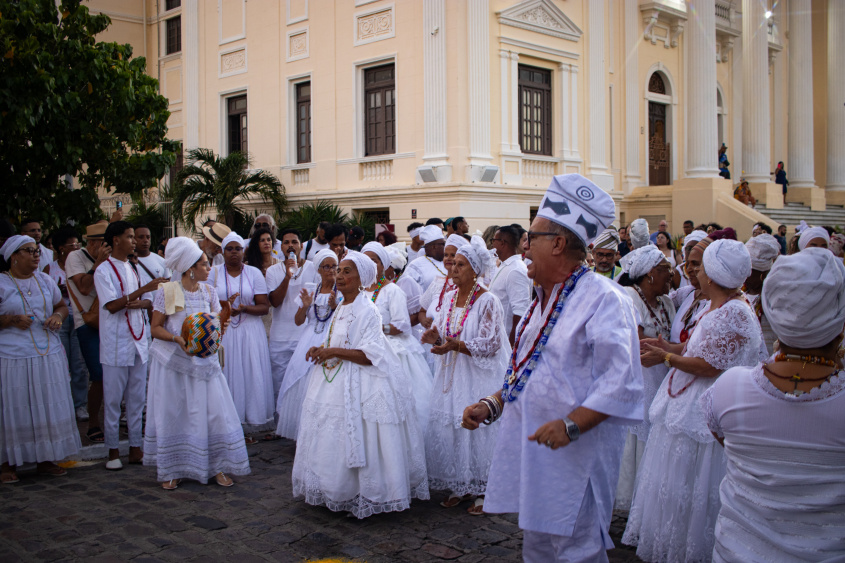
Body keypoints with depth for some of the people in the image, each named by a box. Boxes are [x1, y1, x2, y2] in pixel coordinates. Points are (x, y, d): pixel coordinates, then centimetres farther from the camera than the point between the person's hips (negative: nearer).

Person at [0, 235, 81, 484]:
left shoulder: (44, 280, 12)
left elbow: (62, 305, 22)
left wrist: (58, 316, 1)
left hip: (49, 355, 5)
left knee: (50, 408, 7)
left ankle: (45, 460, 17)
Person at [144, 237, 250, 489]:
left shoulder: (208, 291, 8)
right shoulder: (166, 291, -6)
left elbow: (216, 324, 11)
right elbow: (156, 327, -5)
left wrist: (220, 327, -13)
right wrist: (178, 339, -22)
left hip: (204, 360, 4)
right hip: (173, 360, -3)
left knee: (214, 410, -2)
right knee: (173, 414, 2)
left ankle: (216, 467, 8)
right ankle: (171, 470, 15)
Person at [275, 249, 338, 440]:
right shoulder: (311, 291, 13)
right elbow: (298, 321, 13)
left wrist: (335, 306, -20)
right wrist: (305, 306, -4)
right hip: (309, 343, 4)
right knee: (301, 384, 0)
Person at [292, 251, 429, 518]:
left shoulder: (367, 310, -14)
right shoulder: (341, 308, 12)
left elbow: (370, 355, -21)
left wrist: (333, 351, -20)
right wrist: (321, 349, 6)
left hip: (359, 384, -9)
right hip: (334, 382, 9)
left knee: (354, 441, -5)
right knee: (329, 439, 12)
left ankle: (359, 497, 7)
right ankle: (333, 491, 22)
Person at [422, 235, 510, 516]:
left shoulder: (488, 301, -11)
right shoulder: (449, 297, 9)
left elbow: (490, 344, -15)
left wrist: (456, 345, -25)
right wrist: (435, 338, -8)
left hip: (478, 376, -6)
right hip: (451, 375, 7)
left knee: (476, 427, -3)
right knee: (446, 427, 5)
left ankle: (482, 490, 12)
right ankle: (459, 487, 19)